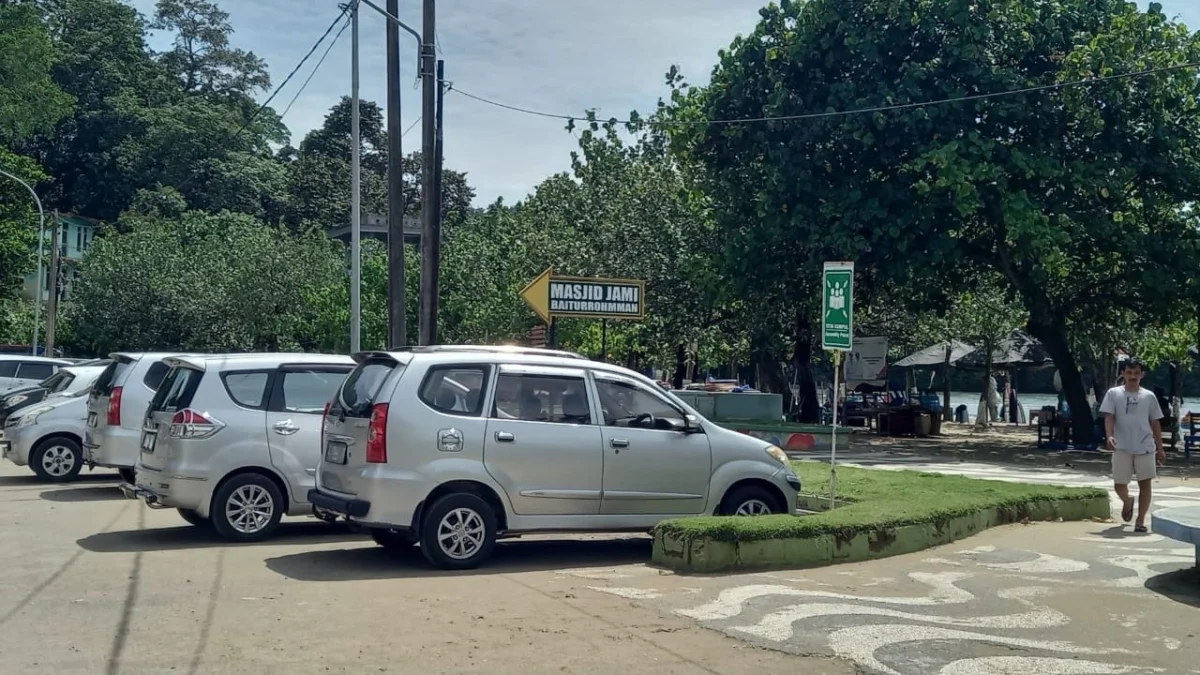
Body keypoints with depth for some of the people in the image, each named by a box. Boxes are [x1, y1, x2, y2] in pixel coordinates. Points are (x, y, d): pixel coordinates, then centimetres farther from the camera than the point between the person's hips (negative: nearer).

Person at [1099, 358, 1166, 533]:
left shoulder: (1149, 396, 7)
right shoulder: (1114, 393, 2)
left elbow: (1155, 423, 11)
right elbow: (1109, 417, -5)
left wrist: (1160, 448, 9)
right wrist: (1109, 436, -24)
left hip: (1145, 447, 1)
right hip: (1122, 448, -1)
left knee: (1145, 483, -1)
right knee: (1119, 484, 3)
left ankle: (1141, 520, 7)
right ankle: (1128, 502, 37)